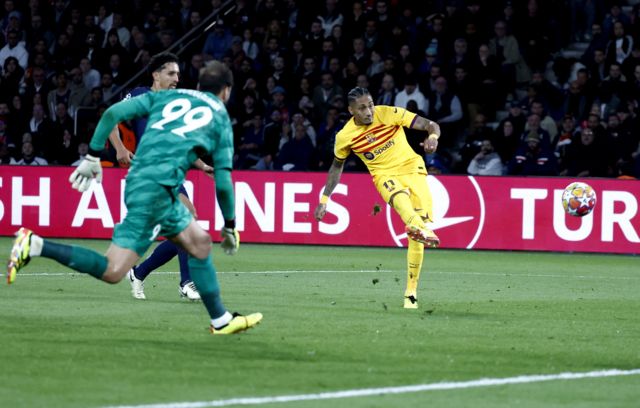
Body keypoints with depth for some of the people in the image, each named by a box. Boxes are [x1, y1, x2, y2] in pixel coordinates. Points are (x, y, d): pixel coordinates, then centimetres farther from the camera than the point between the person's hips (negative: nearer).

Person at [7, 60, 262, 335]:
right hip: (157, 188, -8)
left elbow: (114, 113, 8)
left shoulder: (166, 96, 21)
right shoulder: (221, 117, 10)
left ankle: (221, 320, 22)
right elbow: (223, 183, 5)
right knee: (113, 271, -10)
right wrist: (230, 227, 17)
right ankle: (34, 245, -18)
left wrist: (92, 157, 14)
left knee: (200, 242, 19)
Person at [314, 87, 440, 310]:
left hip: (412, 168, 1)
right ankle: (420, 228, -72)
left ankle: (411, 292, -3)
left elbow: (431, 125, -7)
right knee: (399, 195, -40)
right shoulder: (345, 136, -4)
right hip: (385, 175, -1)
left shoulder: (389, 114, -9)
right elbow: (337, 166, 15)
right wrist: (324, 199, 13)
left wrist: (432, 137, -31)